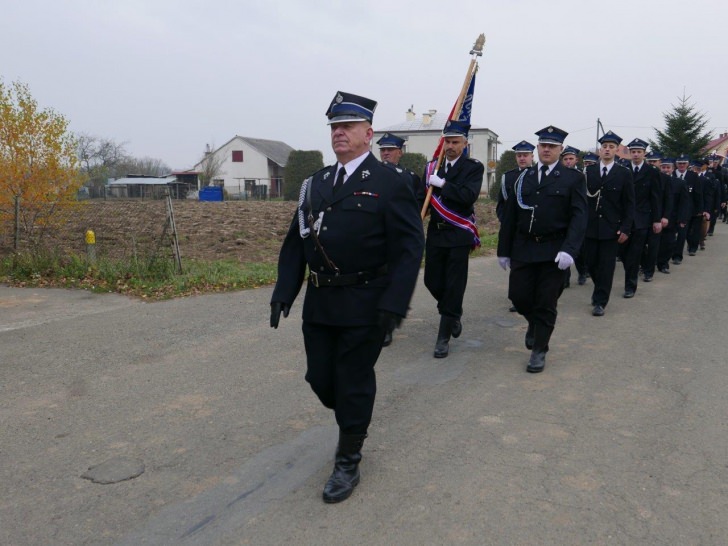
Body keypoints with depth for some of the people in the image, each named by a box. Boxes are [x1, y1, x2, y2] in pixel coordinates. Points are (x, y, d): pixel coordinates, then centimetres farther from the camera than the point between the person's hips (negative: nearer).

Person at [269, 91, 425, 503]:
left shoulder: (390, 183, -7)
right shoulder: (316, 183, 11)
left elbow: (409, 247, -12)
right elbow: (296, 241, 11)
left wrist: (394, 303, -20)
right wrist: (285, 291, 2)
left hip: (364, 306, -5)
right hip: (319, 303, 6)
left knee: (354, 381, 5)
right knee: (320, 378, 13)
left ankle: (348, 462, 24)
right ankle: (355, 423, 43)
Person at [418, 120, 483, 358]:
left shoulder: (474, 167, -3)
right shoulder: (432, 167, 9)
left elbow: (469, 196, -19)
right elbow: (421, 199, 4)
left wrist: (442, 184, -15)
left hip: (459, 235, -4)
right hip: (435, 233, 4)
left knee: (454, 286, -1)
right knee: (432, 281, 8)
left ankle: (443, 338, 8)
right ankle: (454, 314, 36)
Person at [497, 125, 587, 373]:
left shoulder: (573, 178, 0)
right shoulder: (523, 178, 10)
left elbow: (578, 216, -8)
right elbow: (510, 216, 11)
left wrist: (569, 250, -21)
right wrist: (504, 250, 9)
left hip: (553, 251, -3)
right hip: (523, 249, 3)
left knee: (546, 304, 2)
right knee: (518, 296, 2)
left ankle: (539, 351, 17)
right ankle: (535, 322, 34)